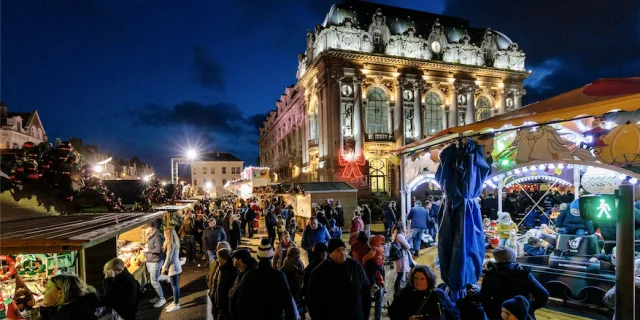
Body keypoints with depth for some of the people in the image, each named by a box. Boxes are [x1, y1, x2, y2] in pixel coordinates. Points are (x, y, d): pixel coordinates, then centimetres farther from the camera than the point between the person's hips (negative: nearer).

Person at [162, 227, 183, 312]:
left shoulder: (171, 244, -19)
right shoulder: (175, 242, 9)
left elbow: (169, 258, -18)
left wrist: (164, 268, -11)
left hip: (173, 267, -9)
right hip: (175, 266, 9)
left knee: (175, 286, 0)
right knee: (175, 285, 17)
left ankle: (176, 305, 8)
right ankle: (175, 302, 27)